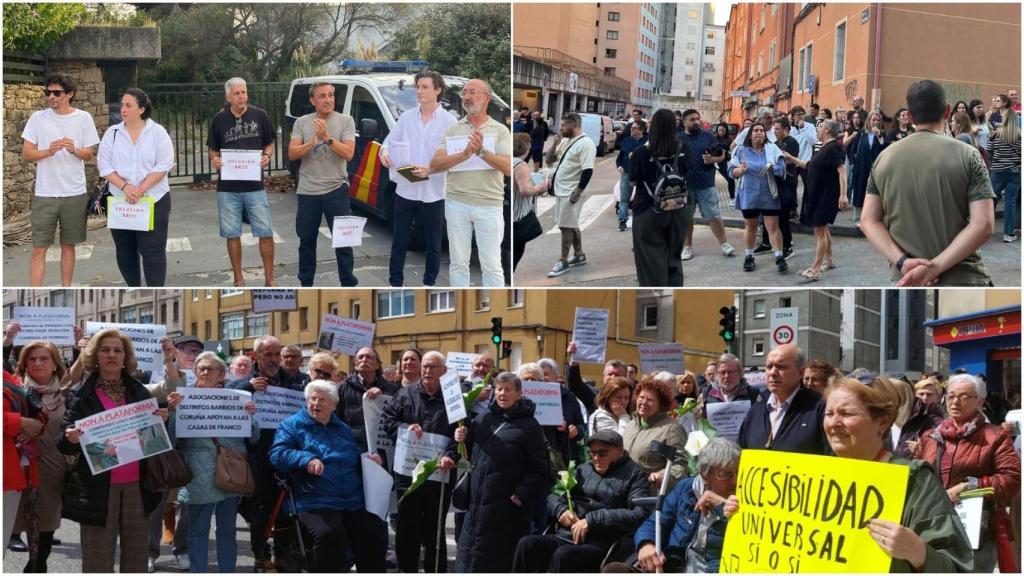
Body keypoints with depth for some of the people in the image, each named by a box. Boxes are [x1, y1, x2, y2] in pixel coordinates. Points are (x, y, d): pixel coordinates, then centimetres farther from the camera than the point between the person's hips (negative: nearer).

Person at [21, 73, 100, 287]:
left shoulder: (83, 118, 2)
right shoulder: (38, 118, 0)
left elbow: (89, 155, 5)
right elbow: (26, 154, 0)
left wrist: (74, 150, -17)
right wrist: (48, 151, -18)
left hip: (74, 193, 1)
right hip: (45, 194, -1)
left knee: (68, 245, 11)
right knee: (39, 249, -3)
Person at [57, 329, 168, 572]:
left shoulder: (139, 391, 10)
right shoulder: (81, 394, 1)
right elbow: (63, 444, -2)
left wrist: (161, 421, -6)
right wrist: (71, 438, -25)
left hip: (136, 485, 3)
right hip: (98, 488, -3)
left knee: (136, 557, 8)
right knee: (98, 560, -1)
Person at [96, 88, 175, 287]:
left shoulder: (157, 132, -4)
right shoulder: (112, 133, 3)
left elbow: (163, 165, -9)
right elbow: (104, 165, -1)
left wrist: (141, 190, -17)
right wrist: (125, 187, -16)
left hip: (153, 201, -3)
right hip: (120, 201, 3)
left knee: (152, 250, -5)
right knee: (124, 250, 9)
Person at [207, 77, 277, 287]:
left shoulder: (259, 116, 0)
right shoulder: (219, 119, 2)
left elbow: (270, 143, 10)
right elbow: (213, 149, 12)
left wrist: (267, 156, -11)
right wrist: (214, 159, -10)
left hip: (255, 185, -1)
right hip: (228, 187, 1)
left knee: (265, 232, -1)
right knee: (232, 234, 8)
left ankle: (269, 278, 11)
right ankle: (238, 279, 20)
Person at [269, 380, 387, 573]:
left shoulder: (343, 429, 26)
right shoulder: (291, 425, 11)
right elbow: (277, 454, -4)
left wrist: (369, 460, 11)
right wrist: (305, 459, -21)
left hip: (356, 501, 4)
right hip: (316, 503, -4)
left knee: (374, 533, -20)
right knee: (329, 535, -33)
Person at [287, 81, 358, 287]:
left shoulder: (345, 121, -3)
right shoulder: (302, 123, 3)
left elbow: (348, 154, -13)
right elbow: (292, 154, -4)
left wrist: (327, 137, -22)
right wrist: (313, 142, -19)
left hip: (336, 190, -2)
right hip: (307, 192, 2)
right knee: (307, 241, 12)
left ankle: (348, 284, 10)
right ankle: (306, 284, 24)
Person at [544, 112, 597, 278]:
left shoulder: (585, 143, -15)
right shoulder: (564, 141, 13)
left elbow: (588, 170, -21)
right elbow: (548, 160, 15)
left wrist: (578, 192, -23)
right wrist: (555, 143, 0)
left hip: (571, 192, -9)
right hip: (560, 190, 9)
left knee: (566, 226, -6)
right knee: (571, 225, 15)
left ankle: (563, 261, -1)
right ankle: (579, 256, 25)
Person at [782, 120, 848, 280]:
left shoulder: (833, 148, -17)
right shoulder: (824, 149, 14)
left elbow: (842, 170, -26)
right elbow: (810, 166, 26)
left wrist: (843, 195, -33)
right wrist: (792, 159, 26)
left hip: (826, 196, -10)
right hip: (817, 195, 10)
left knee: (819, 230, -11)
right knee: (823, 228, 20)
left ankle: (815, 270, -12)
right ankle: (830, 260, 35)